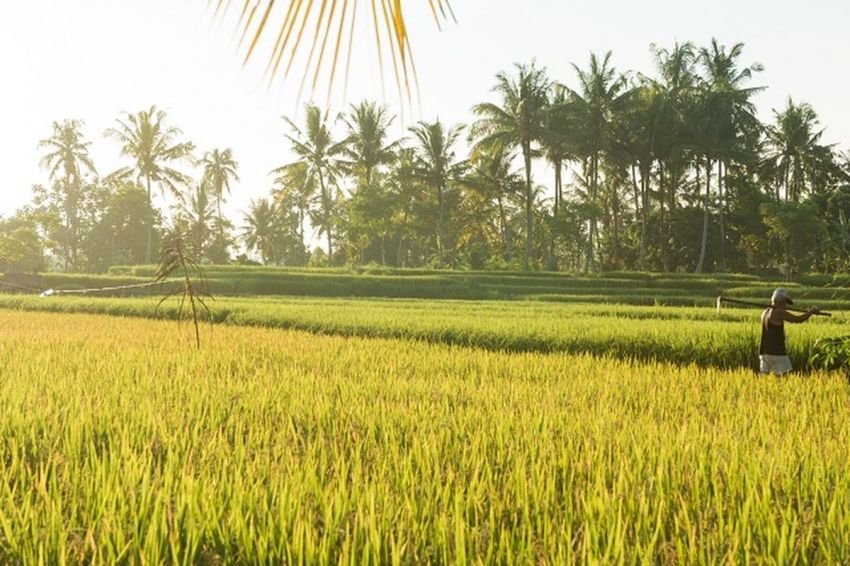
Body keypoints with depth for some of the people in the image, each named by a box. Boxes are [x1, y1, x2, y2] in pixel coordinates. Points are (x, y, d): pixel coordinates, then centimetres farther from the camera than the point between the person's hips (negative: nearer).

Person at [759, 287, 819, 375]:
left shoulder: (765, 312, 15)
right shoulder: (778, 312, -10)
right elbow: (798, 319, -9)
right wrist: (811, 311, 6)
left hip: (764, 352, 8)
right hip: (776, 353, -8)